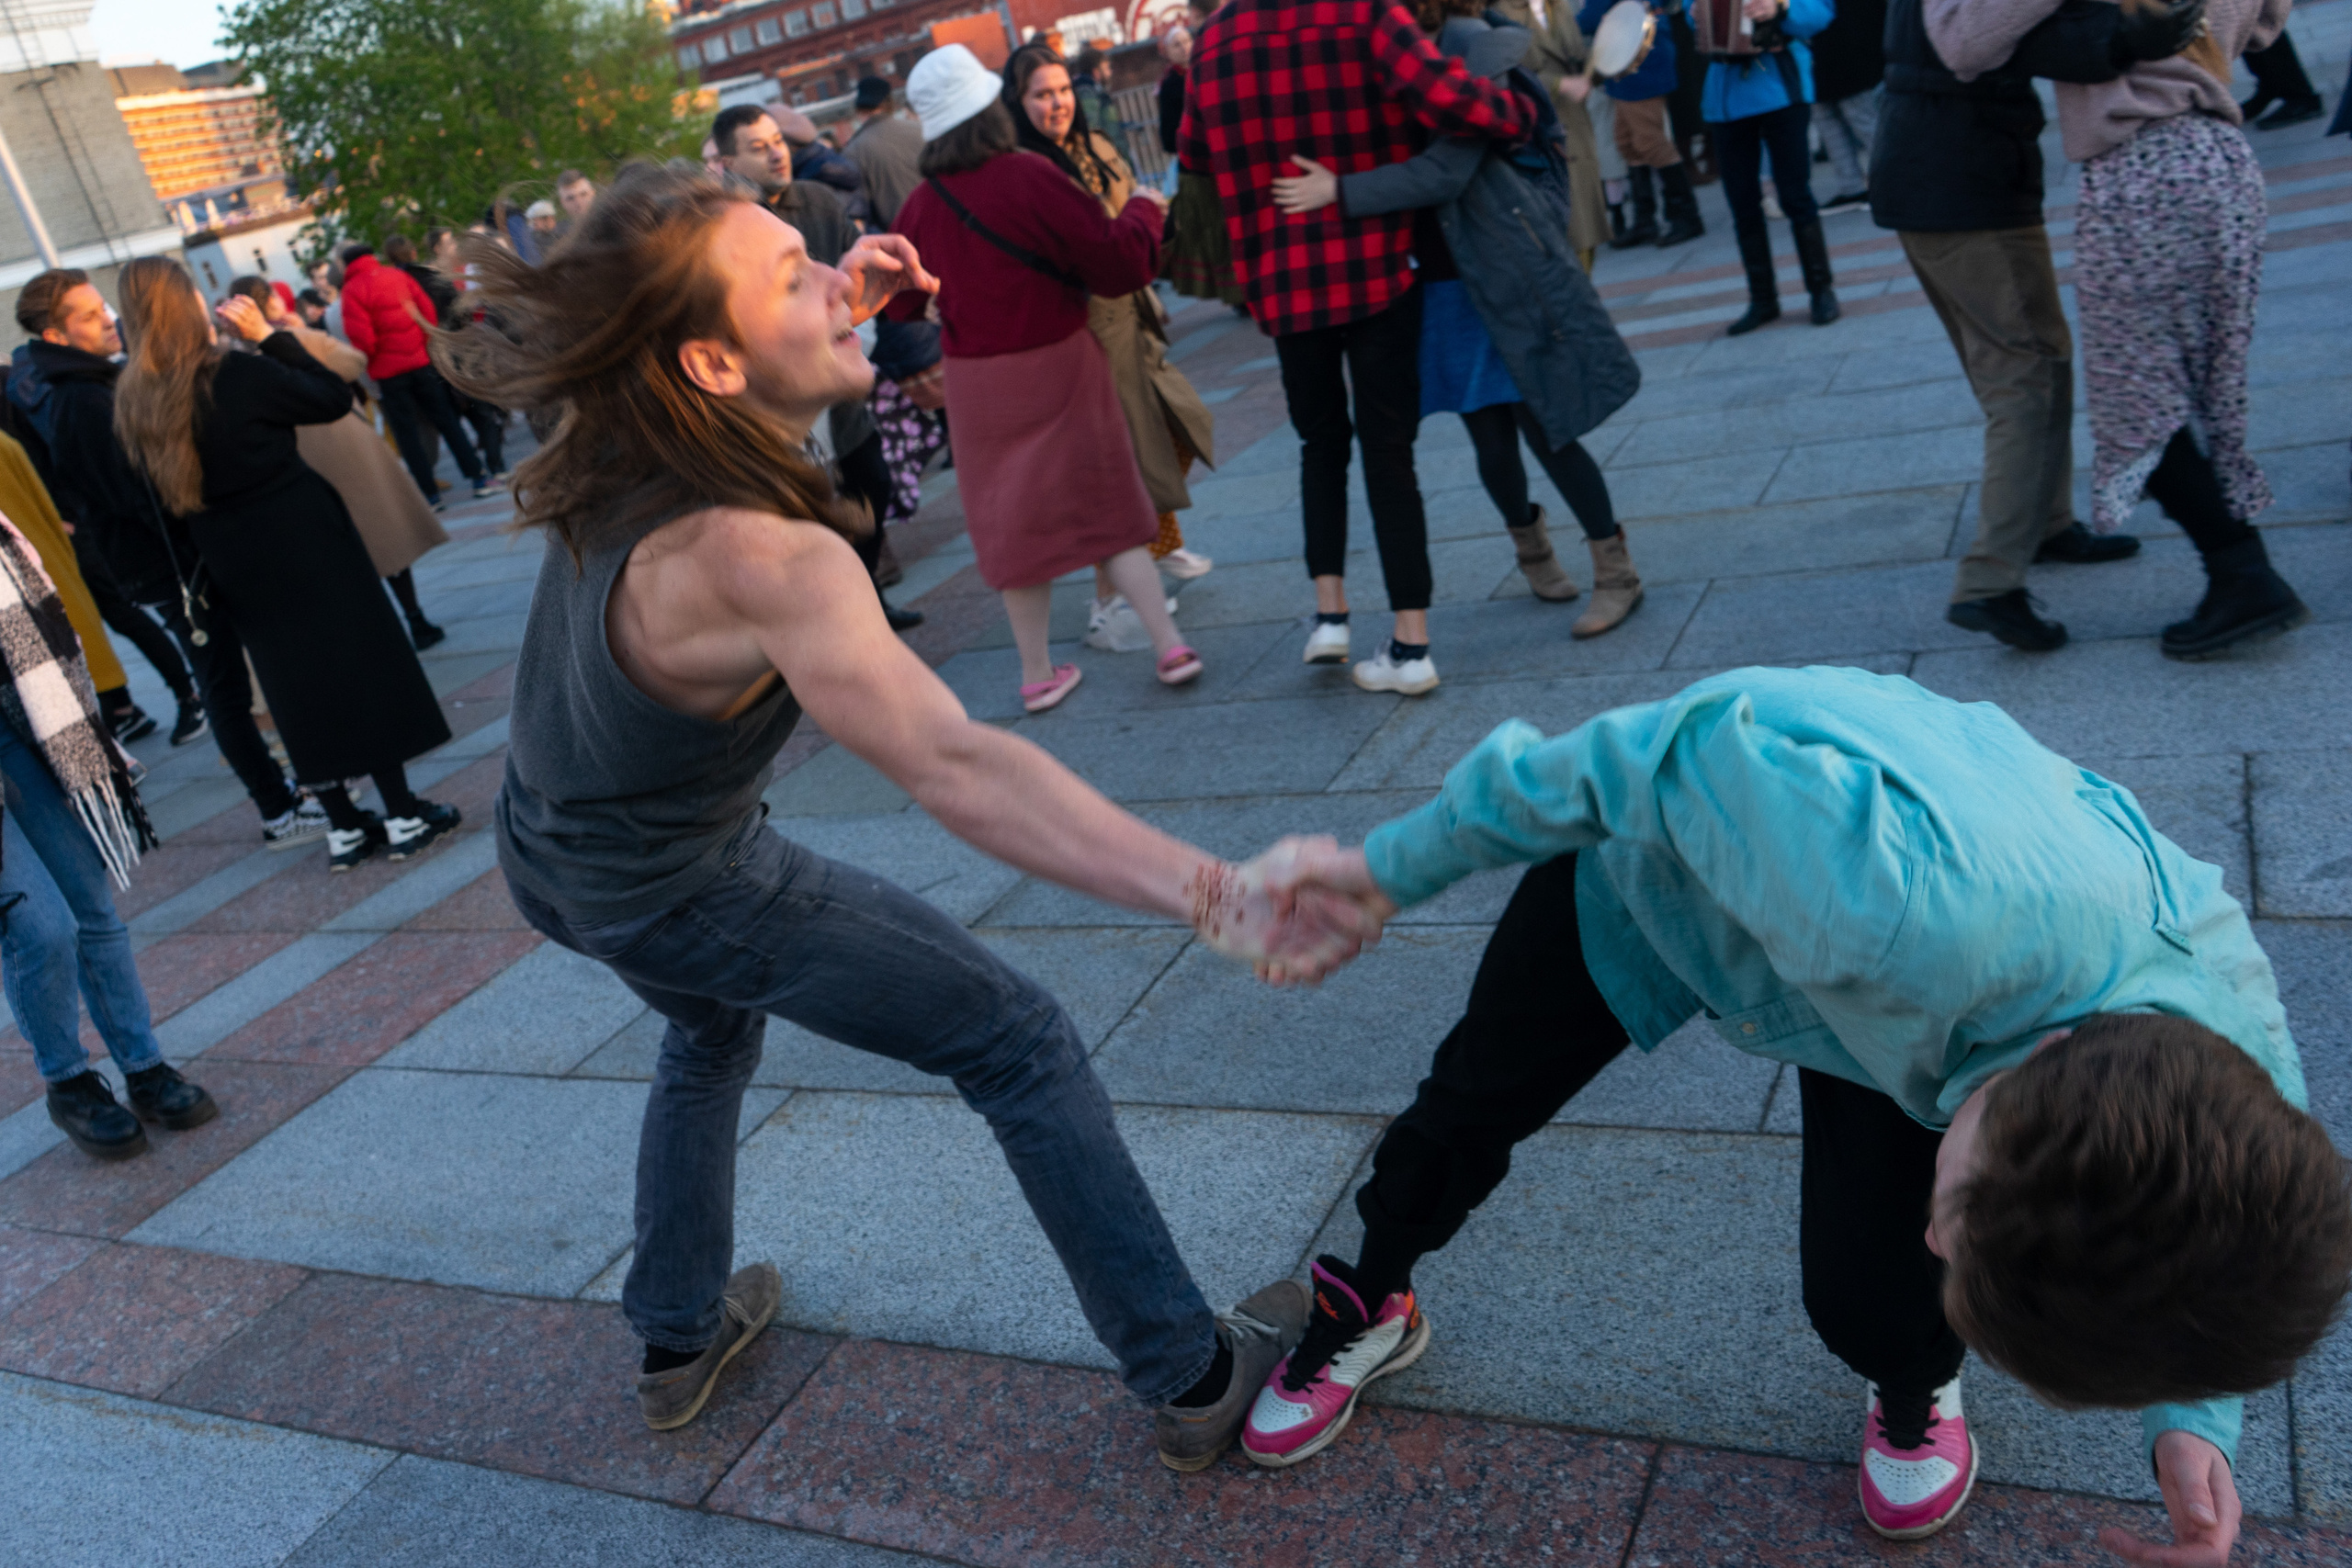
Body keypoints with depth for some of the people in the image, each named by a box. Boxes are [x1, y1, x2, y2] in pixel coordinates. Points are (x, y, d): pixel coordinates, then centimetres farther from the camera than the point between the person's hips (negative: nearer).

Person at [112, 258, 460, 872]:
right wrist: (271, 335, -3)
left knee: (299, 687, 14)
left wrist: (197, 578, 14)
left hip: (232, 564, 6)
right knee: (357, 663, 4)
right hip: (305, 544, -6)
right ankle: (403, 816, 8)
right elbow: (335, 398, -8)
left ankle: (343, 828, 19)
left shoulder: (133, 402, 0)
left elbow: (161, 494, 6)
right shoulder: (237, 375, -18)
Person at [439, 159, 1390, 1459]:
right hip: (681, 893, -8)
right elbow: (951, 765, -52)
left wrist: (844, 305, -3)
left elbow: (759, 383, 15)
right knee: (1022, 1049, 0)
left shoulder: (616, 458, -11)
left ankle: (676, 1339, 48)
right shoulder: (761, 564, -37)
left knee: (712, 1028, 36)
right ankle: (1193, 1377, 9)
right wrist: (1214, 897, -61)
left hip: (551, 852, 8)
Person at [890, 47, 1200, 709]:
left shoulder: (921, 205, -4)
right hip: (1057, 366, -2)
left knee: (1014, 519, 11)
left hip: (976, 380, 3)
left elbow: (900, 300, 11)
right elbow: (1117, 264, -14)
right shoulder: (1029, 177, -16)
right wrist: (1143, 209, 4)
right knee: (1107, 505, 10)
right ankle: (1169, 643, 7)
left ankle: (1037, 673, 17)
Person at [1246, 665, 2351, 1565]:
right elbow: (1674, 752, -34)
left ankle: (1913, 1388, 29)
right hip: (1663, 871, -1)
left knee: (1872, 1297, -10)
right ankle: (1367, 1312, 42)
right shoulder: (1901, 894, -50)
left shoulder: (2251, 1093, -29)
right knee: (1472, 1093, 11)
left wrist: (2187, 1423, -17)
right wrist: (1400, 864, -21)